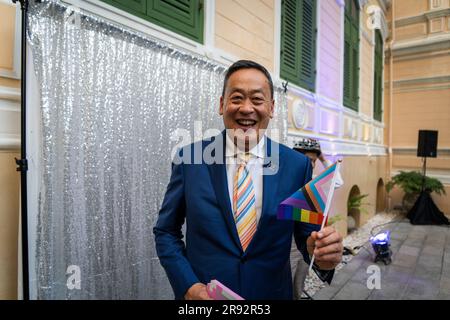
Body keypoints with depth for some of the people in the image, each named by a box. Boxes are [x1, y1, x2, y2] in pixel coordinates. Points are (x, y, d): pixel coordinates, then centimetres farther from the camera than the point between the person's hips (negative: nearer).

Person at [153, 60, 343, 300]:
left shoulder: (298, 165, -9)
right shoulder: (189, 158, -11)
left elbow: (306, 234, -1)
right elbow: (165, 231, -3)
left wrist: (322, 255, -22)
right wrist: (187, 284, -15)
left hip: (272, 292, 2)